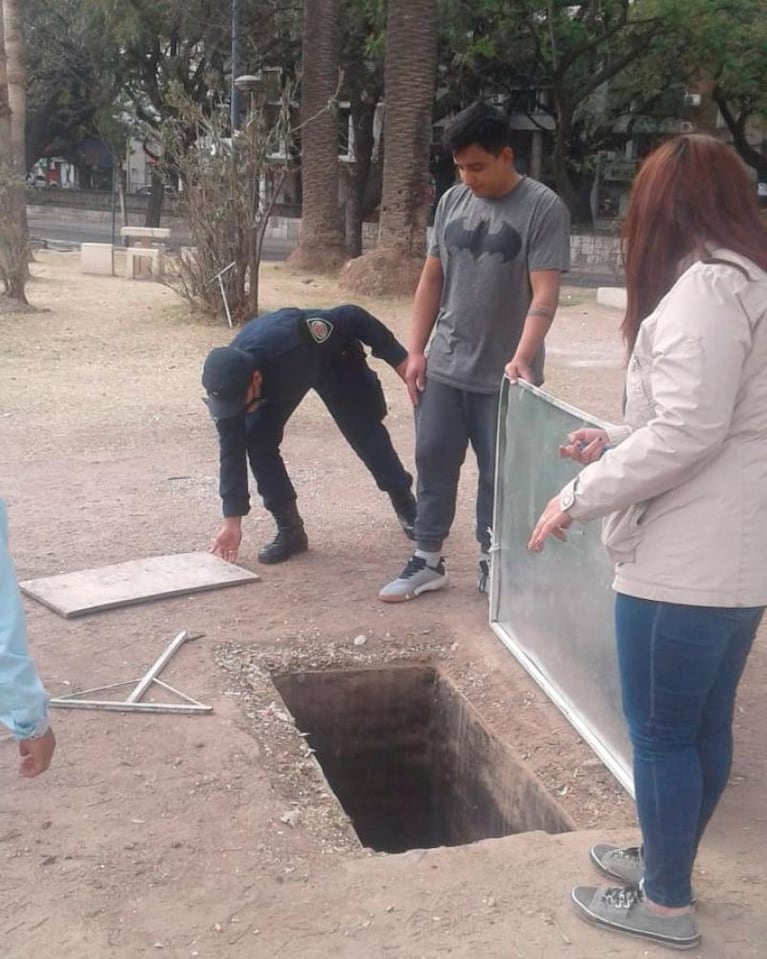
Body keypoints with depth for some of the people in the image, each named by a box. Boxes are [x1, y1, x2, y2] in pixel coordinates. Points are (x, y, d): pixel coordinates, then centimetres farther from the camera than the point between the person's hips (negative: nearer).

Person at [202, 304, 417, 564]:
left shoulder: (291, 343, -48)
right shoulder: (230, 384, -33)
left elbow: (353, 317, -34)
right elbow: (231, 450, -24)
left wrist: (401, 360, -27)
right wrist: (232, 520, -22)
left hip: (332, 356, -2)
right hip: (278, 377, 3)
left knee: (364, 432, 0)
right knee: (257, 439, -15)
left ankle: (405, 504, 21)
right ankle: (289, 528, -3)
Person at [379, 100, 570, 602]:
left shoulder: (543, 208, -10)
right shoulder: (452, 201, 5)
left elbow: (544, 293, -17)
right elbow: (432, 279, 11)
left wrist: (522, 359, -30)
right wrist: (416, 350, 6)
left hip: (503, 376, -4)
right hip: (444, 368, 5)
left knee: (499, 474, 8)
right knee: (433, 463, 10)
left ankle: (493, 564, 24)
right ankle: (428, 561, 24)